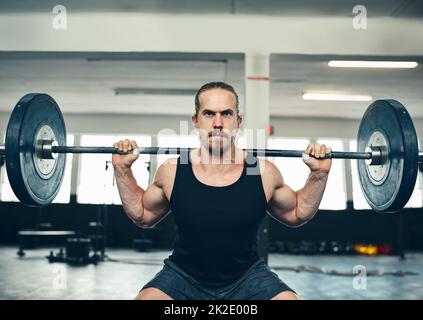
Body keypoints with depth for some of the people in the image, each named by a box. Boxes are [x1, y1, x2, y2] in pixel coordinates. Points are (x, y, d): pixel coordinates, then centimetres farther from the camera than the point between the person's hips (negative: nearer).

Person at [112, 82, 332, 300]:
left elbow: (296, 214, 9)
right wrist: (122, 170, -1)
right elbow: (142, 215, 9)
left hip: (247, 277, 1)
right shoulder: (172, 172, -9)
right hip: (184, 277, 0)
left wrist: (319, 174, -3)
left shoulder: (264, 172, -10)